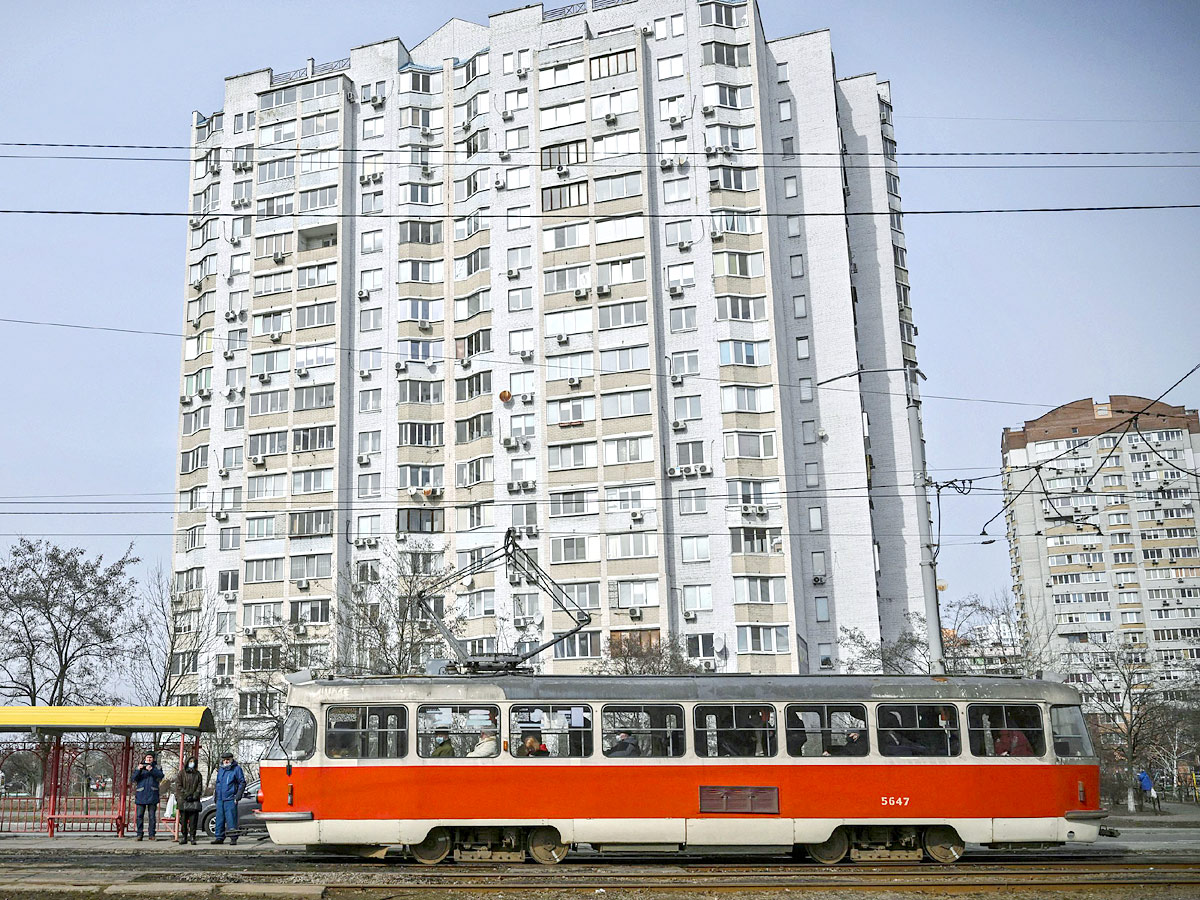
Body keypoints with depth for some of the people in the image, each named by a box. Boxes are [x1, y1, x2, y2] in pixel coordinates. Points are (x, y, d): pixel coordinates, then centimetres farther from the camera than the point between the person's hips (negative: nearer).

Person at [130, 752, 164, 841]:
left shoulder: (156, 767, 11)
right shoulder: (140, 767, 13)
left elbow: (161, 775, -9)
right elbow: (133, 778, 0)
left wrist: (151, 770, -24)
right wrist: (138, 770, -18)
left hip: (152, 795, -1)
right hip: (141, 795, 1)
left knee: (152, 816, -1)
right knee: (139, 816, -2)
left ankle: (152, 835, 2)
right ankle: (139, 834, 3)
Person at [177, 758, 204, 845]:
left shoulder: (198, 774, 13)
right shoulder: (182, 773, 9)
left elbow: (200, 787, 8)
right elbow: (179, 786, 3)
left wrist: (195, 795, -8)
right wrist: (186, 794, -9)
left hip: (194, 800, 1)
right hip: (184, 800, -1)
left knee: (193, 820, -4)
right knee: (183, 819, -2)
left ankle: (192, 836, -2)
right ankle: (183, 837, 4)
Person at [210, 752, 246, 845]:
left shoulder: (237, 769, -2)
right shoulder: (220, 770, 17)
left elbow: (242, 783, -4)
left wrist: (237, 796, -10)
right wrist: (215, 796, 20)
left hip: (230, 799, -6)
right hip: (220, 799, 6)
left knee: (231, 819, -8)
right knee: (219, 819, 8)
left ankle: (233, 838, -5)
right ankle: (219, 837, 15)